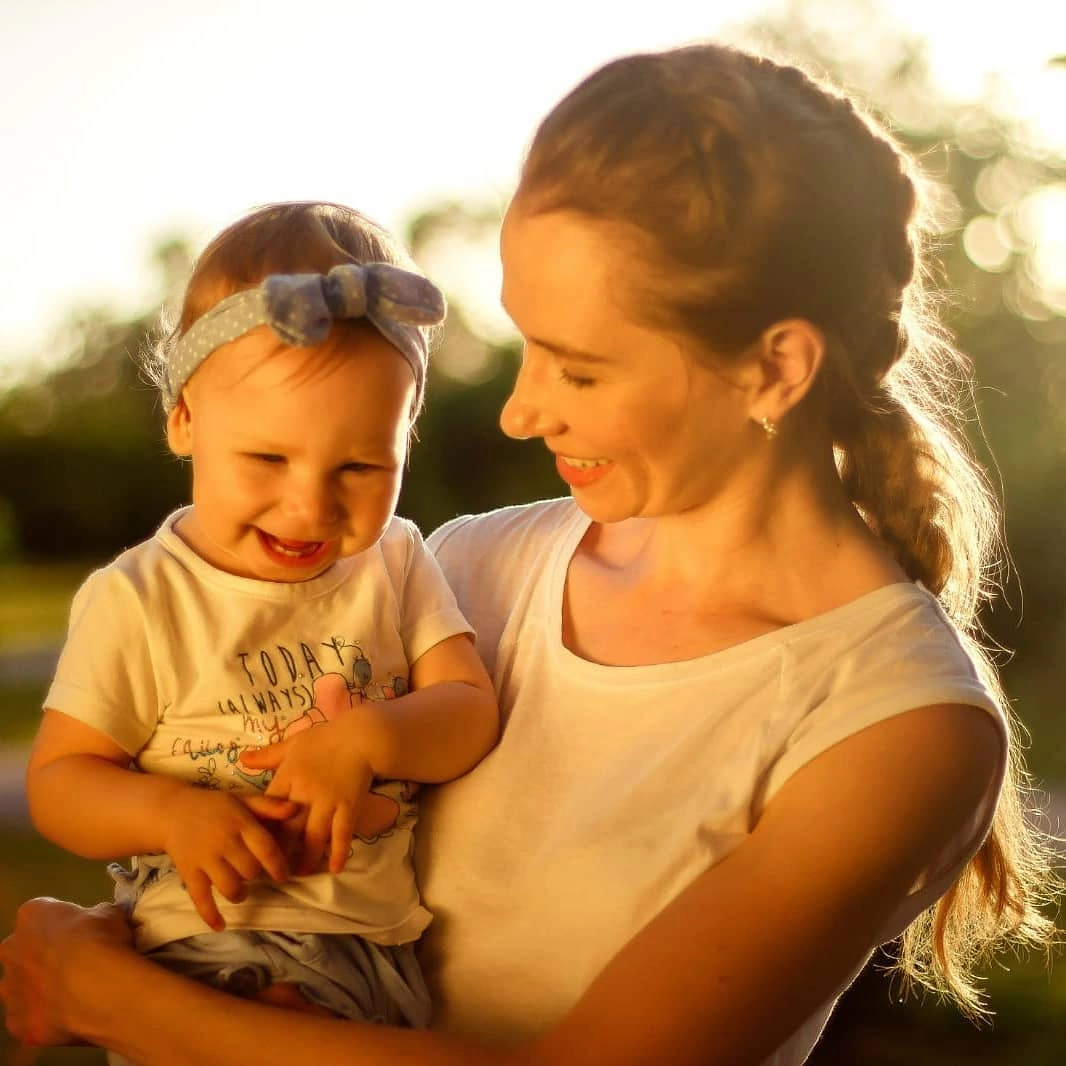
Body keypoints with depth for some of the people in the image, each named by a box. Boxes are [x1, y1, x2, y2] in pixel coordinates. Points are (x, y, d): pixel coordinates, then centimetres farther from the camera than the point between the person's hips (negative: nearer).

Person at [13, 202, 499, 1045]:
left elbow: (472, 712, 1)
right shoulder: (136, 603, -4)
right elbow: (57, 781, -2)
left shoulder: (396, 563, 7)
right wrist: (169, 812, -21)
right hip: (212, 942, -4)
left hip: (387, 942, 4)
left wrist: (367, 738, -19)